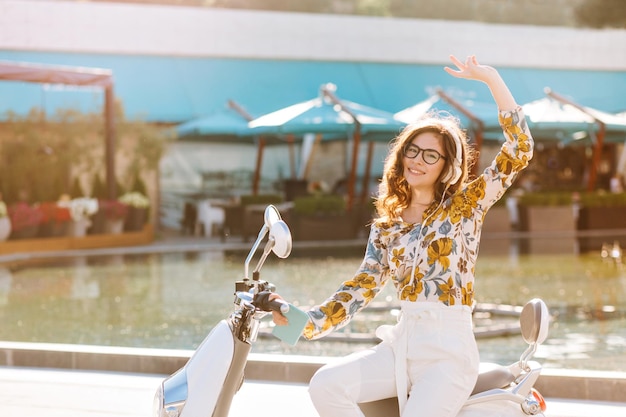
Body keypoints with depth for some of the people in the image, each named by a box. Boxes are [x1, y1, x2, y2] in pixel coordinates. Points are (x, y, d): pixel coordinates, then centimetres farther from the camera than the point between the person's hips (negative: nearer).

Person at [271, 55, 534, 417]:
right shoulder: (386, 228, 15)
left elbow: (519, 150, -7)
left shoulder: (465, 206, 2)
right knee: (326, 385, -19)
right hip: (401, 344, 5)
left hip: (449, 351, -5)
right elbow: (360, 289, 8)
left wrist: (491, 78, -12)